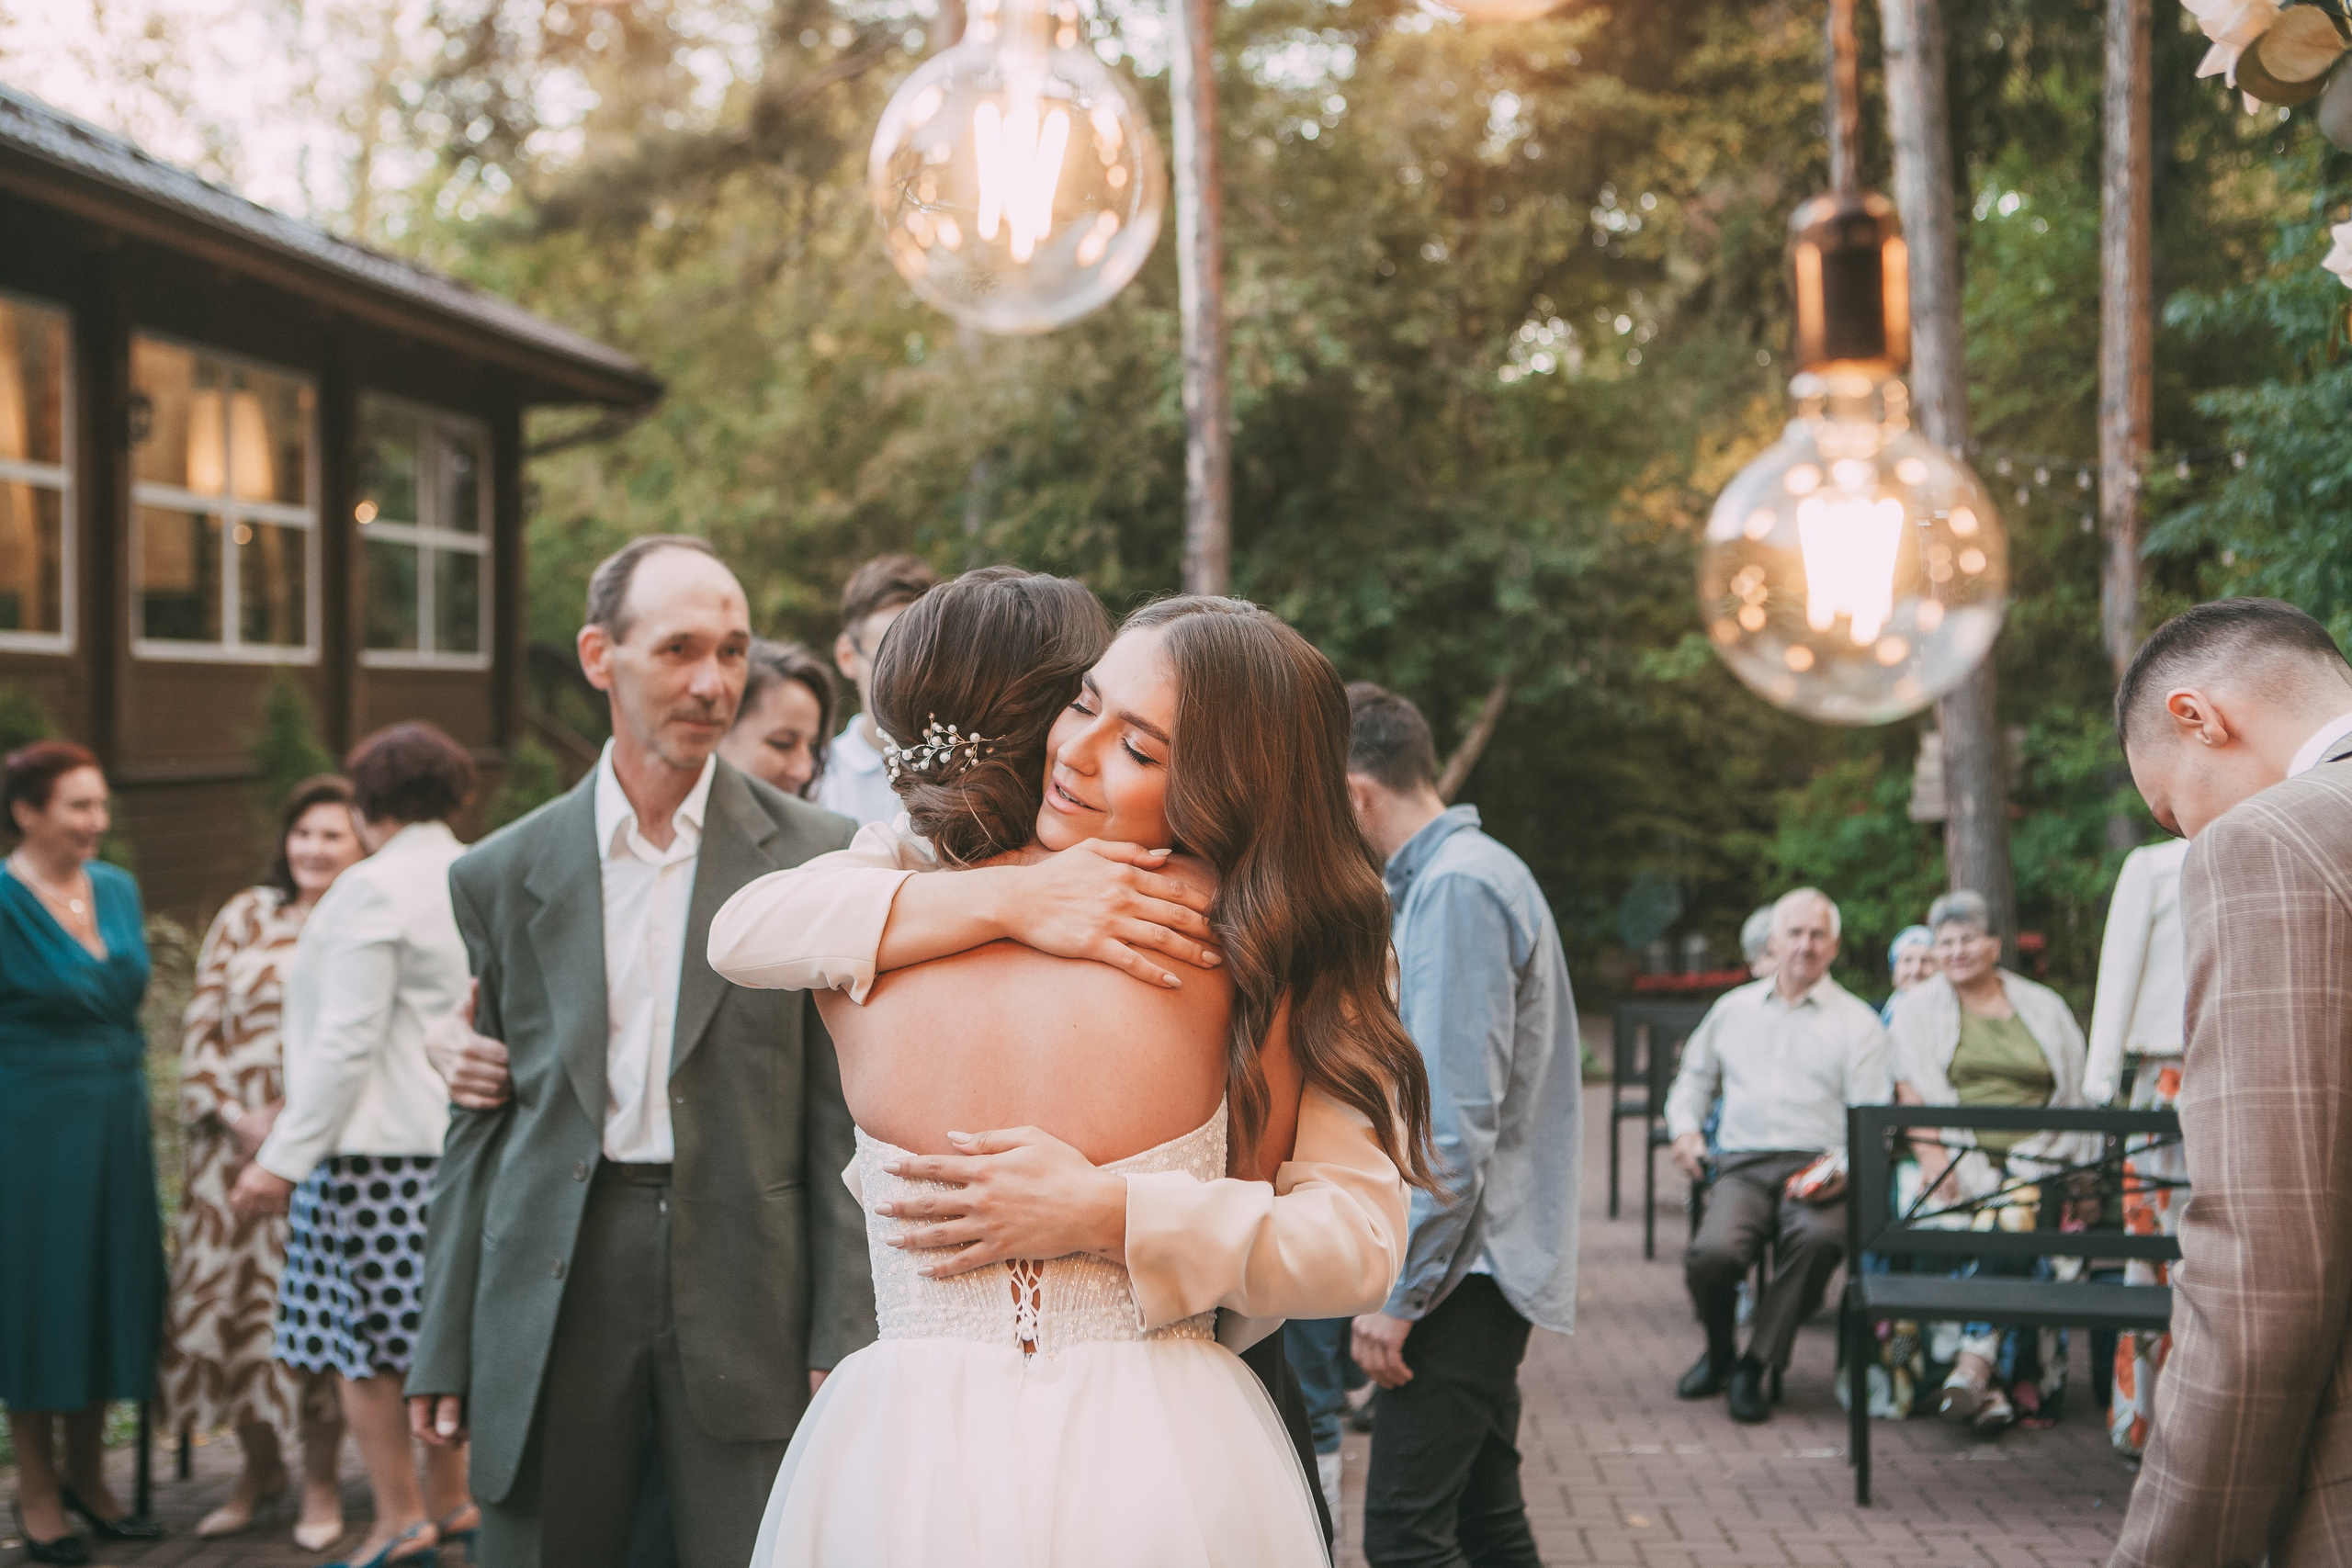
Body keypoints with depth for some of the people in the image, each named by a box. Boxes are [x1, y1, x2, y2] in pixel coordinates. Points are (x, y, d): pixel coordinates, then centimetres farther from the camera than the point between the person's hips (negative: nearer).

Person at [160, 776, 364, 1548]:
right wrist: (236, 1115, -6)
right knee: (234, 1291, 4)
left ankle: (321, 1480, 11)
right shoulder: (245, 917, 10)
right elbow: (200, 1025, 7)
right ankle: (259, 1463, 23)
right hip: (235, 1139, 3)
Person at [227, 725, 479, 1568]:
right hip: (458, 1140, 8)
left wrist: (284, 1157, -12)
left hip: (377, 1144, -8)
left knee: (359, 1337, 2)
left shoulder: (374, 888, -11)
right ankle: (451, 1499, 21)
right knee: (435, 1324, 15)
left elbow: (348, 1040, -15)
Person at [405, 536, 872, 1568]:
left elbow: (840, 1115, 1)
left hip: (743, 1286, -1)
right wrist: (444, 1350, 7)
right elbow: (480, 1122, 10)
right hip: (554, 1289, 2)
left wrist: (845, 1337, -6)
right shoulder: (503, 874, 7)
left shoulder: (813, 855, 2)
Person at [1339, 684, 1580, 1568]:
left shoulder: (1457, 888, -16)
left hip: (1462, 1268, -11)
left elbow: (1456, 1122, -22)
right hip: (1481, 1267, 11)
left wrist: (1397, 1291, -20)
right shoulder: (1464, 872, 17)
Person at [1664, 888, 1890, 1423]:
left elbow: (1871, 1114, 3)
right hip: (1742, 1165, 2)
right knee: (1712, 1253, -30)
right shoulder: (1733, 1009, 22)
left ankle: (1755, 1366, -18)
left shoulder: (1857, 1022, 13)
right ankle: (1719, 1350, 5)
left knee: (1819, 1238, -38)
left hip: (1818, 1169, -2)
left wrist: (1847, 1168, -17)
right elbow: (1694, 1079, 33)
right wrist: (1686, 1128, 11)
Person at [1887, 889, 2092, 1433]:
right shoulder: (1919, 1007, 17)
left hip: (2038, 1155, 1)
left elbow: (2078, 1096, 13)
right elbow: (1913, 1091, 4)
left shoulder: (2044, 1007, 18)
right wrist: (1932, 1157, -14)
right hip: (1961, 1157, -1)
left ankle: (1975, 1367, -38)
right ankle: (2009, 1385, -36)